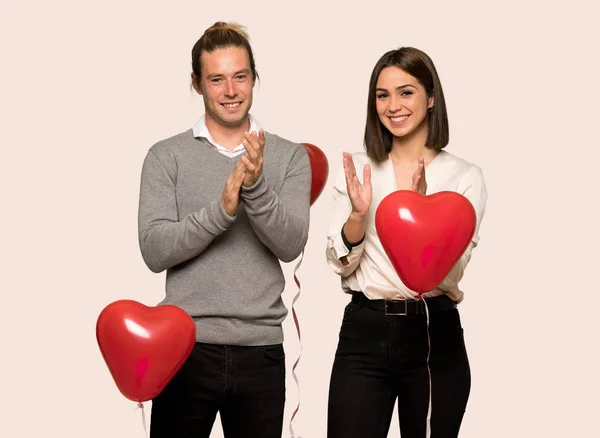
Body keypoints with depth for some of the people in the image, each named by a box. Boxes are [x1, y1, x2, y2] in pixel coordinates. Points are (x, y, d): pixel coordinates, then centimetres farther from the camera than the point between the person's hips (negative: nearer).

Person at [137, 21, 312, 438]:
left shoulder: (289, 157, 5)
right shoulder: (167, 156, 2)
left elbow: (291, 245, -7)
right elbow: (155, 251, -9)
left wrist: (256, 187, -22)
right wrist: (221, 209, -21)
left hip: (261, 351, 1)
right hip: (187, 346, -1)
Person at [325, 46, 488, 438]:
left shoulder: (465, 176, -1)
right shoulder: (359, 168, 6)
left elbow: (449, 273, -9)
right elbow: (341, 265, 3)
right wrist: (358, 213, -16)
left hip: (434, 335, -1)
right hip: (363, 332, 1)